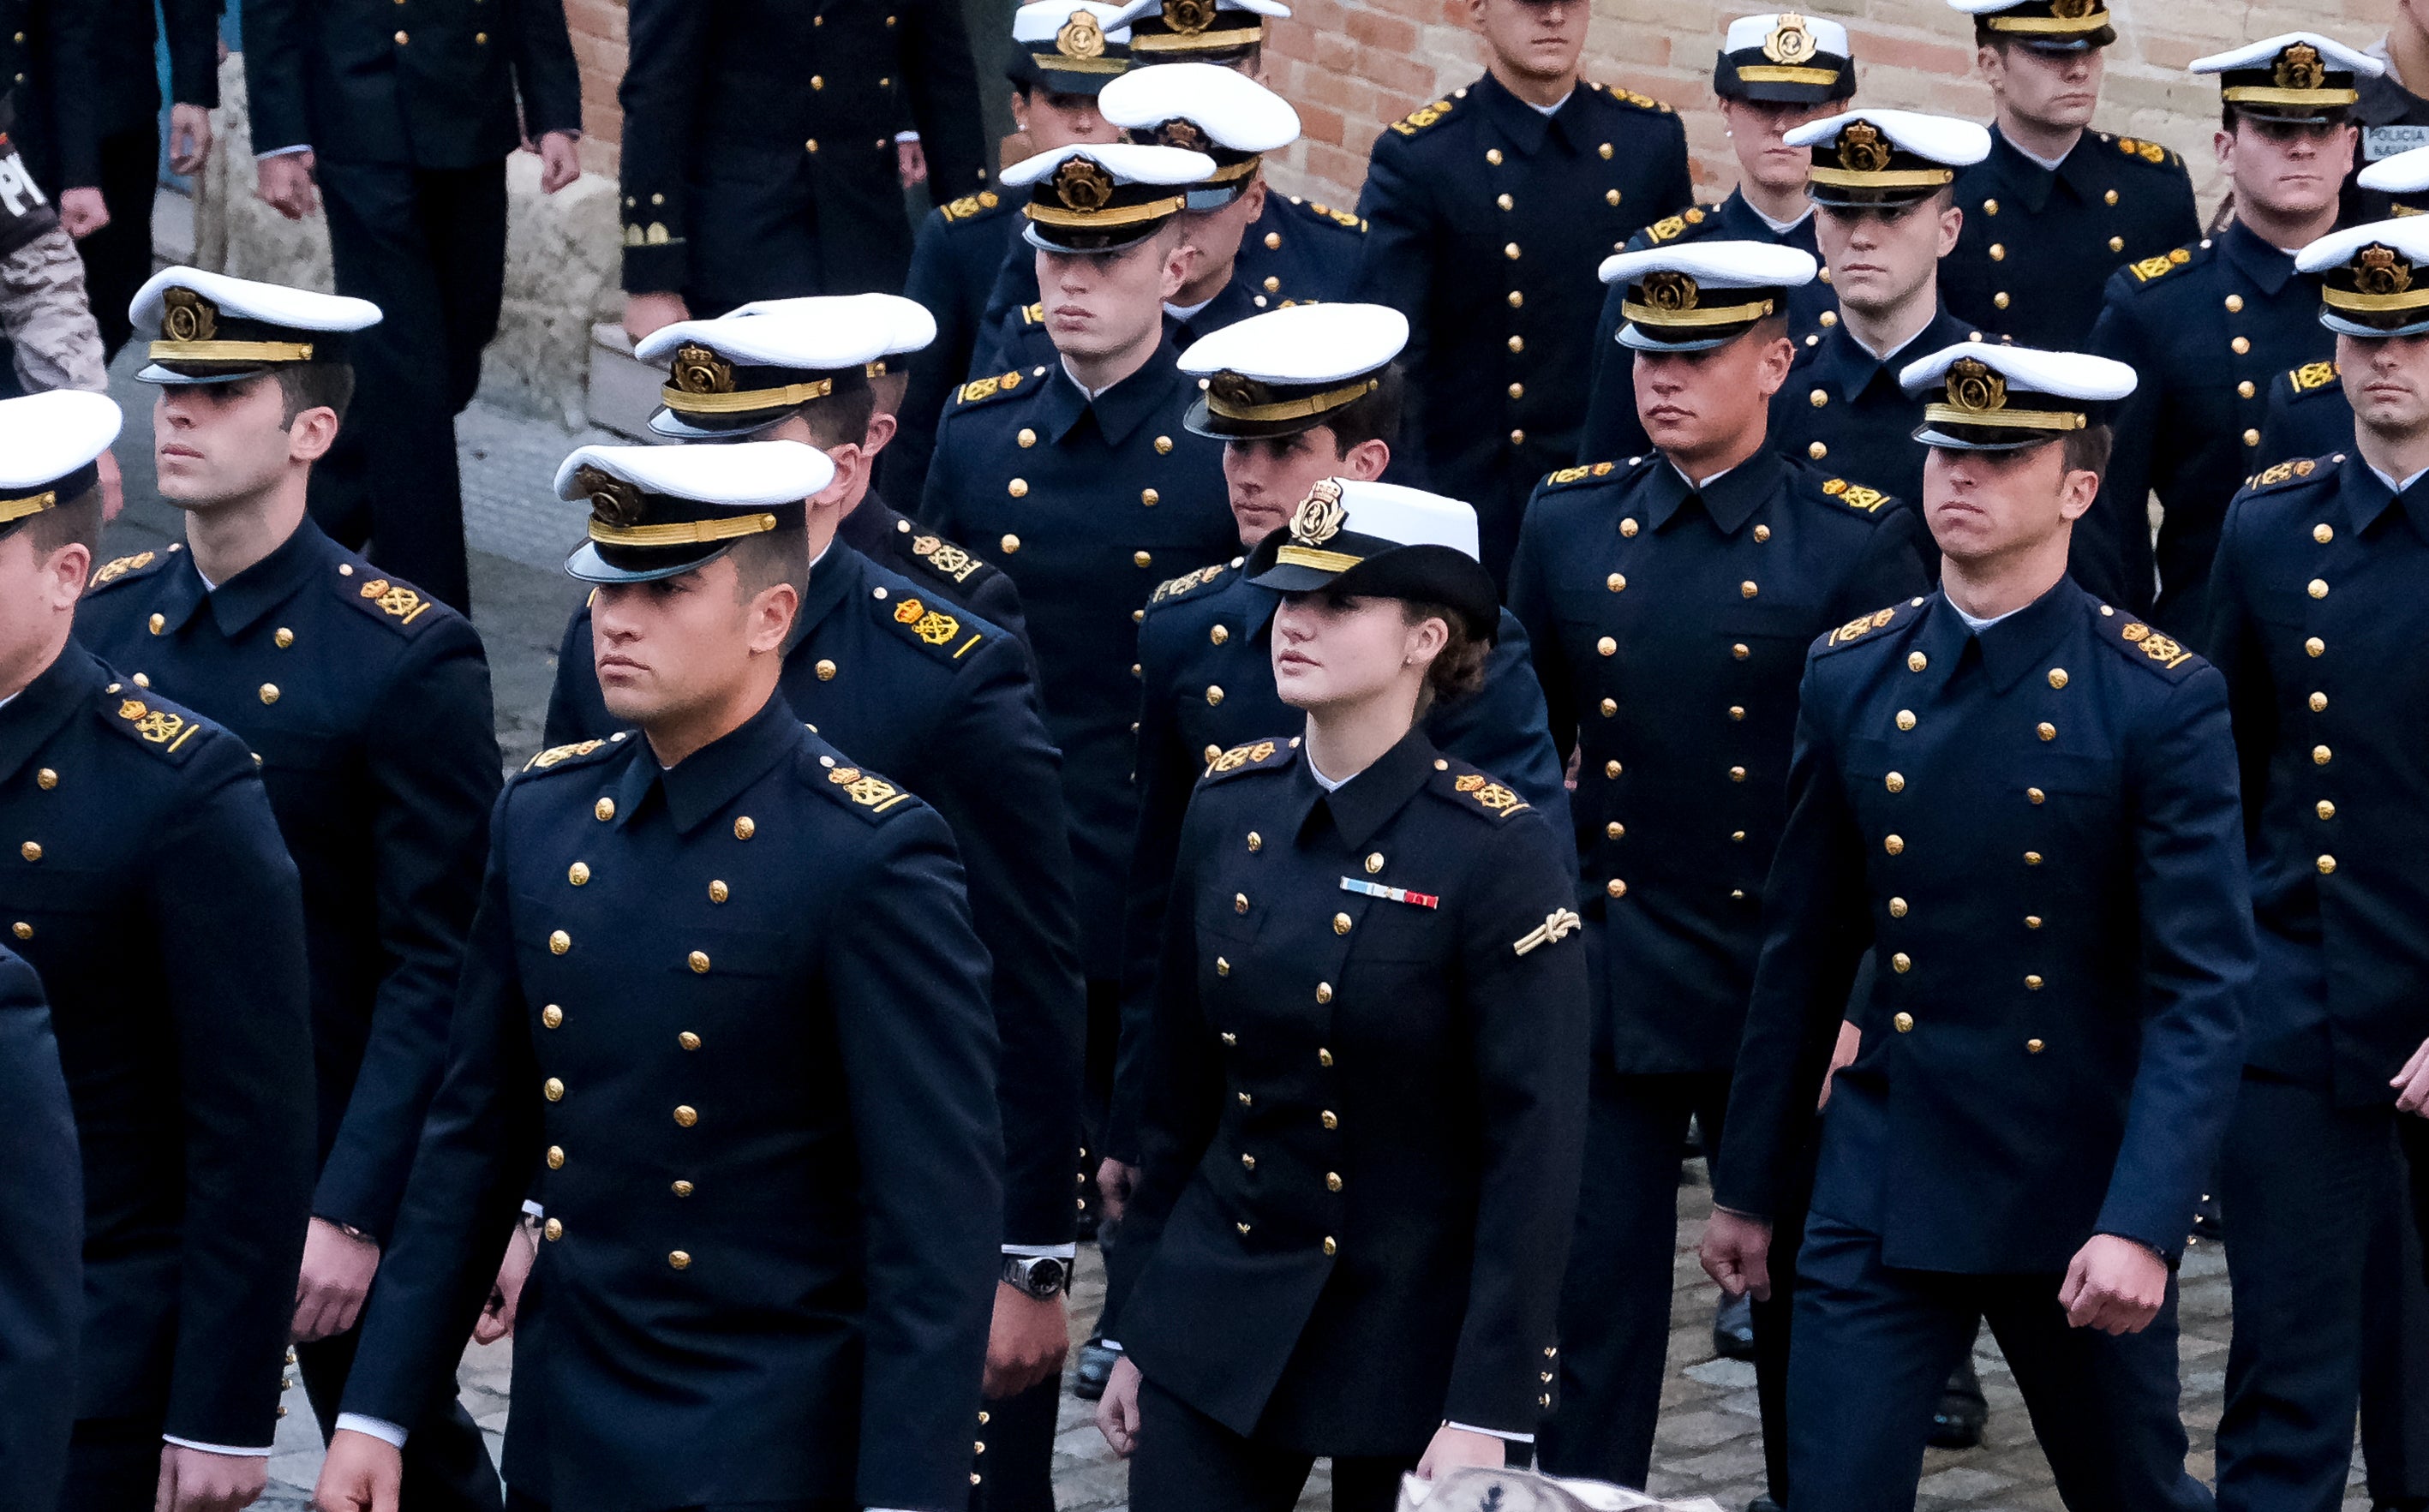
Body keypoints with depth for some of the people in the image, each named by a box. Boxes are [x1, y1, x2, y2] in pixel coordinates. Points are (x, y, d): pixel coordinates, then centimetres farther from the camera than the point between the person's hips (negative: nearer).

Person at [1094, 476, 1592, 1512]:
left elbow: (1535, 1149, -15)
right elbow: (1180, 1086, 9)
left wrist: (1487, 1413, -18)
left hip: (1414, 1338, -4)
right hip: (1217, 1308, 4)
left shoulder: (1497, 851, -14)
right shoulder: (1228, 808, 2)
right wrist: (1137, 1331, 11)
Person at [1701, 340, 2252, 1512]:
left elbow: (2201, 992, -14)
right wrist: (1745, 1188, 13)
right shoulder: (1850, 676, 3)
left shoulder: (2162, 700, -10)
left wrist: (2144, 1226, -24)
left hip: (2083, 1197, -3)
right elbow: (1802, 956, 10)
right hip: (1882, 1190, 3)